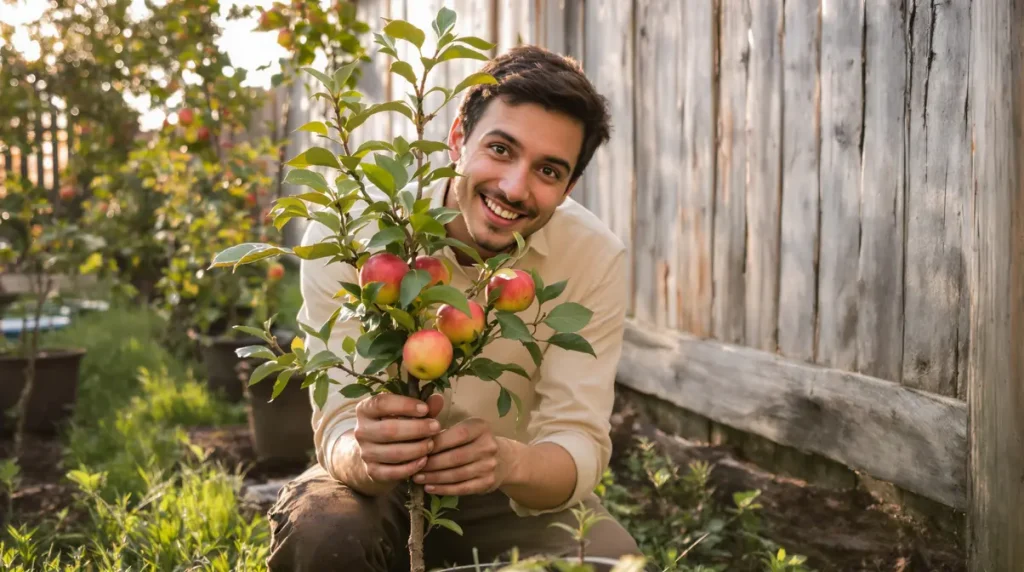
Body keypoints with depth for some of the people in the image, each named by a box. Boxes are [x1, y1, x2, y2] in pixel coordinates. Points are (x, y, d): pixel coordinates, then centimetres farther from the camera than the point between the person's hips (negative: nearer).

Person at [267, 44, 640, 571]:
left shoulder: (595, 259, -17)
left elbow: (580, 444, -20)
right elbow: (340, 427, -22)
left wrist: (510, 462, -44)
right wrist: (364, 456, -47)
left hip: (519, 498, 1)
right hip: (382, 489, 0)